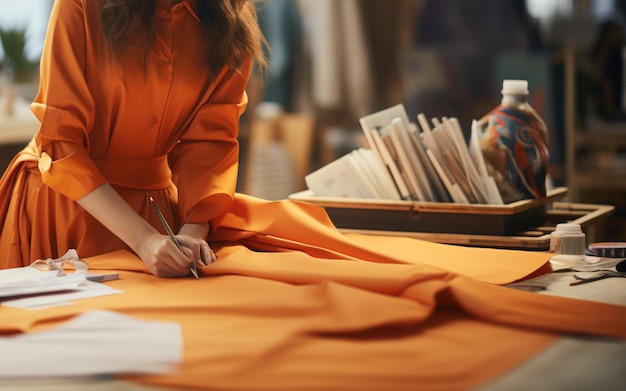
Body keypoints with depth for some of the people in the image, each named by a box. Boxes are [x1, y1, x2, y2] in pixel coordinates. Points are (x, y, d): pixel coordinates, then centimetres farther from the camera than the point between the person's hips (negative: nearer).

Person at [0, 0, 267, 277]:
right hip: (62, 196, -2)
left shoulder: (232, 25, -10)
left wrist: (193, 232, -29)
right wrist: (144, 240, -32)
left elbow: (211, 140, -11)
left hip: (151, 202, 2)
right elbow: (61, 140, -22)